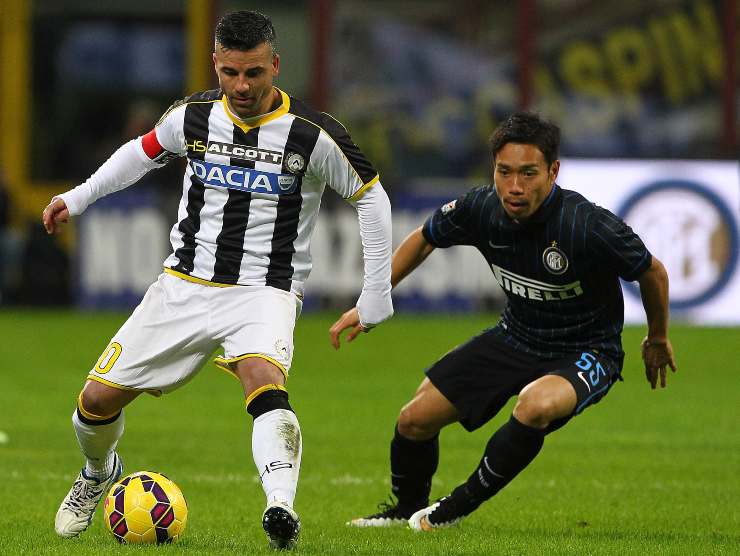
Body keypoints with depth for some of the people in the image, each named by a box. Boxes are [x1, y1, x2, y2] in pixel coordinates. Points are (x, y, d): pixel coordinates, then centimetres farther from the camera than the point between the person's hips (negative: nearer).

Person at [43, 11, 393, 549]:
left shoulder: (312, 134, -12)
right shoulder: (194, 116, -2)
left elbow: (371, 197, 0)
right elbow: (144, 150, 21)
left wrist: (376, 296, 0)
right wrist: (80, 197, 11)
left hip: (264, 292, -4)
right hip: (185, 283, 4)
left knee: (264, 377, -36)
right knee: (98, 400, 1)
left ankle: (282, 510, -54)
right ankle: (99, 473, 36)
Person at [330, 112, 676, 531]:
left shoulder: (588, 226, -31)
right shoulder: (482, 209, -17)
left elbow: (653, 272, -12)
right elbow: (423, 240, 6)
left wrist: (658, 339, 4)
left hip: (586, 351, -5)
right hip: (516, 337, 5)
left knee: (535, 405, -37)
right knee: (415, 420, 3)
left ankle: (457, 508, -14)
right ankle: (406, 508, 36)